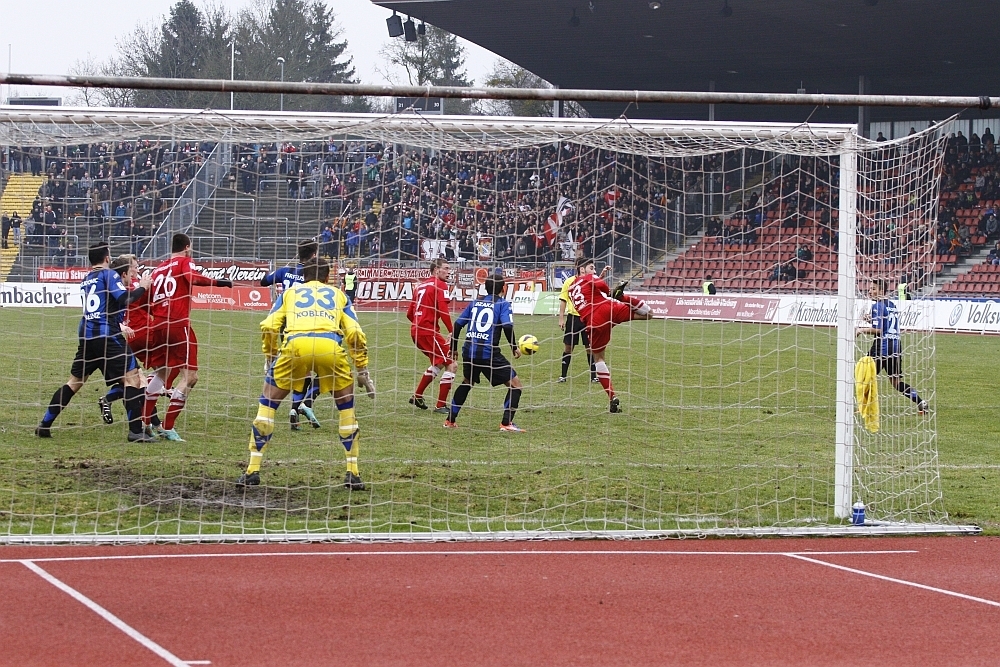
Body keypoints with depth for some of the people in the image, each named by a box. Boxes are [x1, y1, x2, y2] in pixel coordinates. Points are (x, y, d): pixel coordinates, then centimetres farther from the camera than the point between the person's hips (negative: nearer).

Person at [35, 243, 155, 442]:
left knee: (74, 382, 16)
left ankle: (44, 425, 15)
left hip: (86, 336, 7)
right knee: (132, 377, -4)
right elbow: (124, 299, -15)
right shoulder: (108, 275, -3)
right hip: (107, 335, -7)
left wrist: (121, 325, 26)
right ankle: (135, 431, -11)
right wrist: (142, 288, -2)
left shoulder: (86, 280, 19)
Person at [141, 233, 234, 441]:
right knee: (190, 376, -5)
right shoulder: (184, 262, 3)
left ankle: (145, 423, 25)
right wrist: (216, 282, -21)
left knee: (161, 373, 24)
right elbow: (192, 277, -20)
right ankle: (167, 428, -12)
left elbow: (149, 303, 20)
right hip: (179, 325, -7)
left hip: (158, 324, 7)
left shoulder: (158, 269, 19)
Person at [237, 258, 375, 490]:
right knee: (346, 405, 23)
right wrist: (362, 370, 25)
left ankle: (253, 470, 11)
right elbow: (355, 333, 18)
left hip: (295, 344, 0)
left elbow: (268, 327, 17)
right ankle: (353, 473, 18)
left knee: (268, 401, 18)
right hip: (330, 346, 0)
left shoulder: (289, 292, 32)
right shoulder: (338, 294, 32)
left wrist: (271, 359, 30)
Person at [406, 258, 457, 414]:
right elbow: (443, 311, -19)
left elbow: (409, 314, 22)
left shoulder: (421, 286, 19)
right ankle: (441, 405, -5)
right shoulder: (440, 285, -6)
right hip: (428, 331, -9)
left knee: (438, 363, 27)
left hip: (415, 330, 9)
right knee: (451, 365, -4)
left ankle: (417, 396, 29)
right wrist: (452, 332, -18)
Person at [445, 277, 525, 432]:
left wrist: (454, 348, 28)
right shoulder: (503, 304, 2)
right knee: (515, 384, 3)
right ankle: (506, 423, -7)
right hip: (489, 353, -6)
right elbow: (507, 326, -14)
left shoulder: (475, 303, 17)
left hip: (469, 351, 6)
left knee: (466, 383, 31)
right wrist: (514, 348, -2)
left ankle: (450, 420, 30)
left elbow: (457, 324, 18)